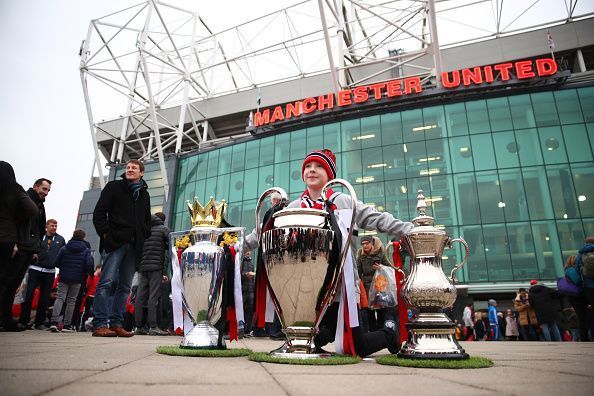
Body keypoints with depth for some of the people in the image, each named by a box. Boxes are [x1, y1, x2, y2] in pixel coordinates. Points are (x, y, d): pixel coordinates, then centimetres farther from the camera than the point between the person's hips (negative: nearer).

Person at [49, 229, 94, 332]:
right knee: (71, 300, 6)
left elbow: (57, 263, 5)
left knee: (60, 298, 1)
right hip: (77, 279, -1)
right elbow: (90, 264, -12)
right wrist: (89, 273, 8)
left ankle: (54, 322, -15)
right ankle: (67, 325, 9)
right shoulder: (86, 250, -1)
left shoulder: (64, 249, 5)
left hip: (63, 277, 1)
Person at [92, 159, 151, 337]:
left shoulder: (144, 194, 20)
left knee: (125, 286, 5)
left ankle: (116, 324, 10)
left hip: (134, 246, 5)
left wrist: (143, 236, 10)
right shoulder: (114, 187, 7)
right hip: (115, 242, -5)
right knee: (106, 282, -10)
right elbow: (99, 212, 0)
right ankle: (99, 324, -7)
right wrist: (105, 233, -10)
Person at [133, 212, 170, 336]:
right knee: (153, 296, -7)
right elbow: (170, 246, -4)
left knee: (140, 297, 5)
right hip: (156, 267, -4)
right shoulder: (164, 229, 4)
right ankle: (153, 327, -9)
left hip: (142, 267, 5)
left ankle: (138, 327, 7)